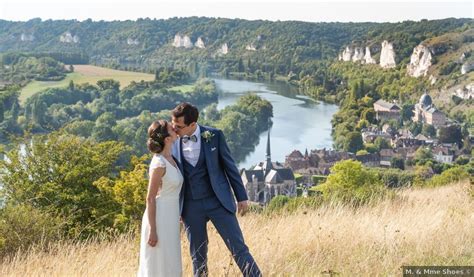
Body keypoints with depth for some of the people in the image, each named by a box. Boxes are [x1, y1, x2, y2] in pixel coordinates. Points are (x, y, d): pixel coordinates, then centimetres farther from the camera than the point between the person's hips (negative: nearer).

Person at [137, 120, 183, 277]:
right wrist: (152, 230, -17)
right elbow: (150, 199, -17)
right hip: (159, 220, -8)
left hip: (170, 219, 8)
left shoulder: (170, 158, 6)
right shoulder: (159, 164, -20)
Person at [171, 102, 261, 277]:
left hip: (218, 201, -2)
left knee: (238, 248, -2)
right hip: (190, 207, 2)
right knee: (197, 256, 10)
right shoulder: (172, 142, -2)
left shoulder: (214, 136, -7)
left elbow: (229, 166, 1)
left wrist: (241, 196, 1)